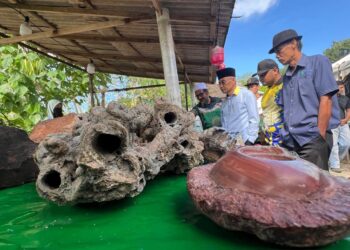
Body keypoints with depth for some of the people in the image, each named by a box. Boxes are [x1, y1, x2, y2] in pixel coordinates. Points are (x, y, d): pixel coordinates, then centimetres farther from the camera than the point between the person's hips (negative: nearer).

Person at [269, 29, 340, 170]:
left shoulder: (318, 62, 1)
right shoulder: (287, 77, 17)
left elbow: (325, 100, -8)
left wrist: (320, 137, -12)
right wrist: (286, 135, 6)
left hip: (312, 139, -5)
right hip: (290, 141, 6)